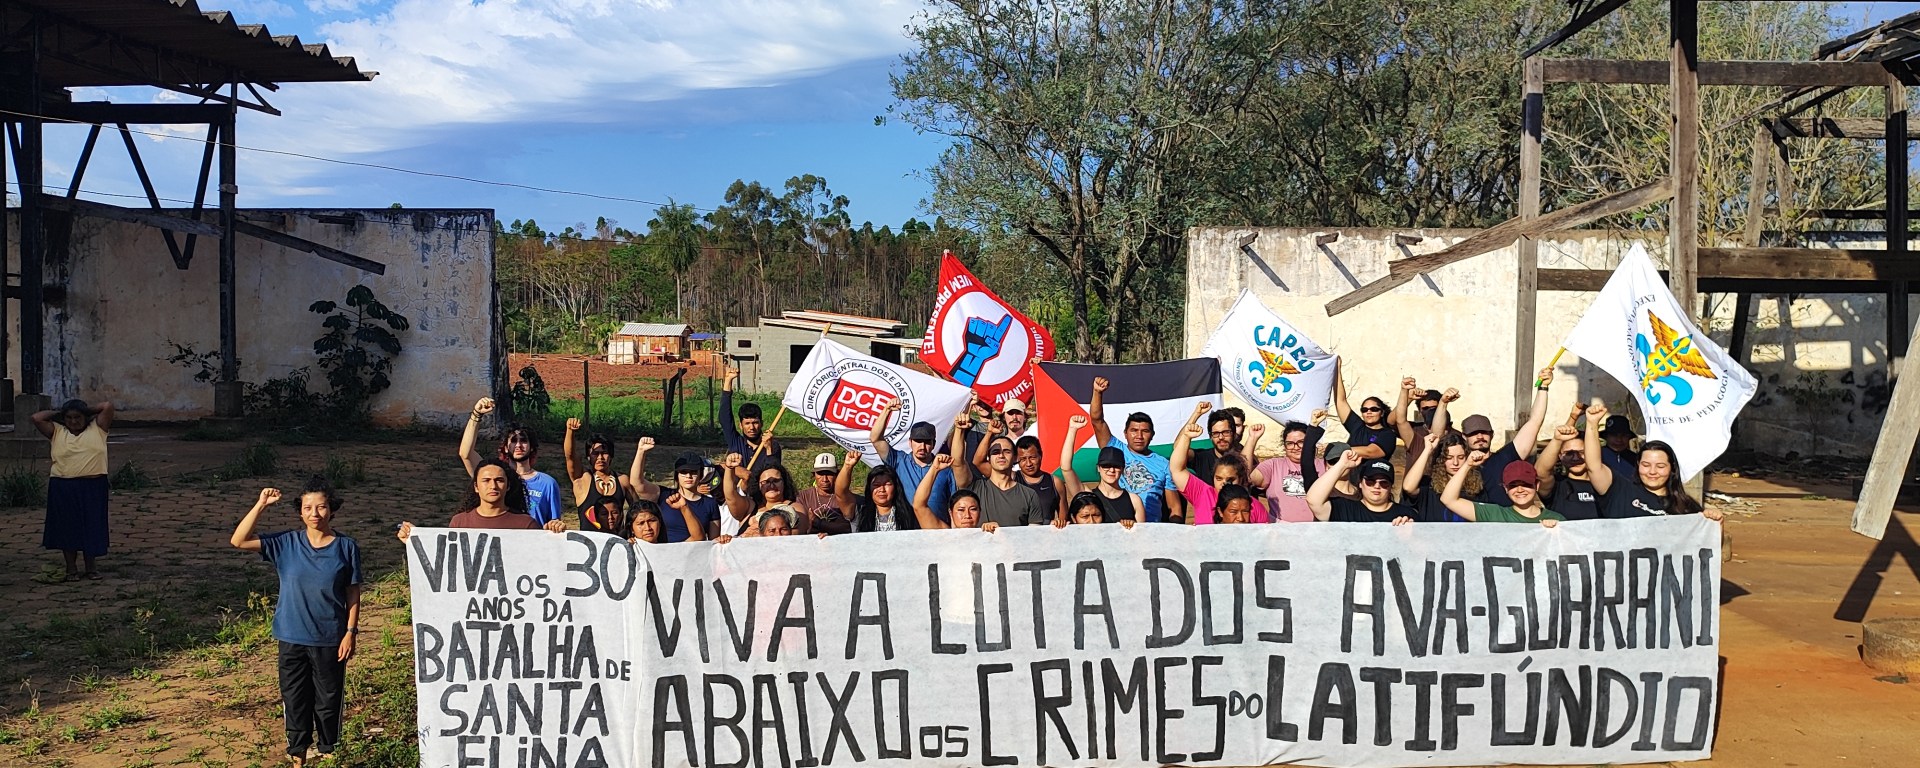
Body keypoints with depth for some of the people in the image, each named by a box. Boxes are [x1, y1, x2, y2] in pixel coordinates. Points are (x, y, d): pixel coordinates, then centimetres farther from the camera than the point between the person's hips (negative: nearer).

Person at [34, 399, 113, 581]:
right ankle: (71, 568, 16)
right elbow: (36, 418, -3)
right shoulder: (57, 432, 7)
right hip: (63, 487, 1)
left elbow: (108, 405, -4)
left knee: (92, 526, 5)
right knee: (67, 528, 5)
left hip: (93, 486, -1)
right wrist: (56, 414, 9)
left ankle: (91, 568, 16)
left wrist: (87, 410, 8)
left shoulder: (97, 429, 5)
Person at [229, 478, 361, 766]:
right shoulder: (286, 543, -2)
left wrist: (350, 632, -5)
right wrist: (261, 505, -15)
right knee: (295, 700, 11)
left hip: (330, 641, -1)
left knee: (328, 700, 10)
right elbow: (239, 541, -9)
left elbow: (353, 595, -1)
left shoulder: (347, 547, -5)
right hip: (293, 639, 1)